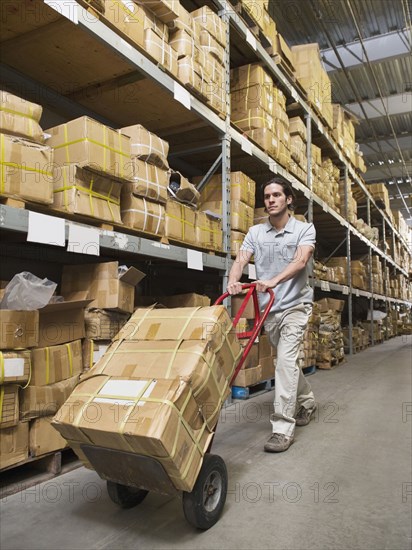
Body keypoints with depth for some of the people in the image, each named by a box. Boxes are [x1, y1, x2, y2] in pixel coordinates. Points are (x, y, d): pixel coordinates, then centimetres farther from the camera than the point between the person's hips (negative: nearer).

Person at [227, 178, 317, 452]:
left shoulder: (304, 229, -3)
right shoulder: (255, 232, 5)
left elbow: (301, 260, -20)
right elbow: (241, 260, -7)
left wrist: (274, 281, -37)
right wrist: (233, 281, -29)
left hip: (295, 304, -4)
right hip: (269, 308, 5)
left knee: (286, 360, -16)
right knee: (287, 360, 17)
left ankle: (283, 428, -10)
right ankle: (307, 402, 41)